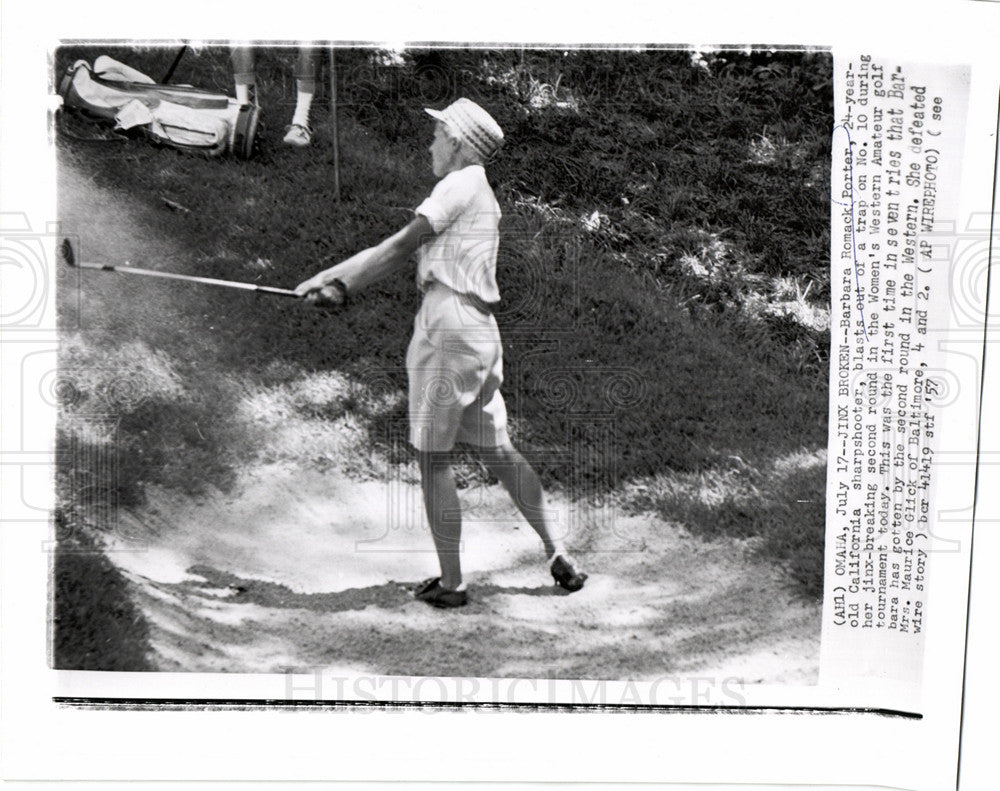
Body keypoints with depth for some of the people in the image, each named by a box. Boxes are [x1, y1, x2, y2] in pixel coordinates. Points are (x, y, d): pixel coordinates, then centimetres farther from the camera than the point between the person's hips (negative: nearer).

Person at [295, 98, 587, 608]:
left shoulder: (461, 184, -4)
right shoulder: (481, 194, 23)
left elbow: (402, 245, -7)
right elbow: (406, 253, 15)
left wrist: (330, 278, -1)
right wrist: (339, 285, 9)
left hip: (449, 324, -9)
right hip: (481, 331, 9)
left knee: (433, 459, 0)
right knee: (497, 451, 14)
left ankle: (450, 583, 7)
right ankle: (556, 552, 17)